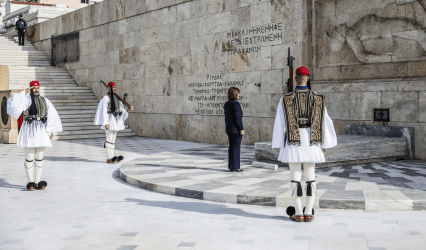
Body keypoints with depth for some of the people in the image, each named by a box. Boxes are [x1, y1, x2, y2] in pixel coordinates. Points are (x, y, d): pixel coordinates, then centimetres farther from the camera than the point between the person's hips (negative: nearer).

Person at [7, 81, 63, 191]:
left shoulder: (44, 101, 11)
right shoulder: (25, 100, 3)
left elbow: (51, 116, 10)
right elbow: (13, 103, -16)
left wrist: (50, 131, 4)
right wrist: (25, 93, -11)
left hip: (41, 130, 3)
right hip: (29, 130, -3)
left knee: (39, 157, 6)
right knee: (29, 157, -2)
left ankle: (38, 182, 13)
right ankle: (31, 182, 6)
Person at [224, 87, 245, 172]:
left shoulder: (227, 104, 11)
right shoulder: (236, 104, -15)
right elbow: (237, 118, -18)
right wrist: (241, 129, -15)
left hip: (229, 129, 8)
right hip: (236, 129, -8)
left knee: (232, 147, 13)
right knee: (236, 148, -4)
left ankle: (231, 166, 17)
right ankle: (234, 167, -2)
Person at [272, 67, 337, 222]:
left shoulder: (286, 99, -5)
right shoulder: (318, 99, -1)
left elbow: (280, 124, -2)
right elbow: (325, 122, 2)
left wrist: (279, 146, 6)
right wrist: (324, 145, 10)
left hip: (293, 143, -1)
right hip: (311, 143, 2)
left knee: (295, 178, 3)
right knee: (310, 178, 7)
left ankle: (298, 213, 5)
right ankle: (308, 213, 9)